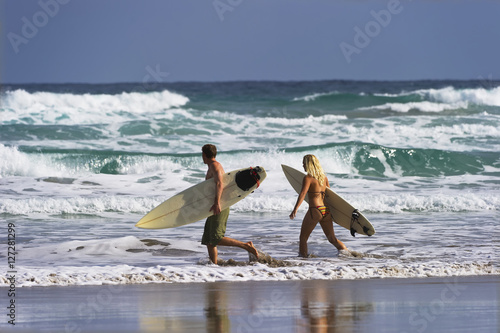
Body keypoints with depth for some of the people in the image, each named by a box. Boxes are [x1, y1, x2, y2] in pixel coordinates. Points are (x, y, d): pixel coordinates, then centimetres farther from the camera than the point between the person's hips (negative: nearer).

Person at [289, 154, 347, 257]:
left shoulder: (308, 178, -6)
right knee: (332, 238, 12)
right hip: (326, 210, 6)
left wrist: (295, 209, -27)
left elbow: (303, 193, -19)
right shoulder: (324, 177, 14)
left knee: (303, 237, 8)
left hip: (315, 210, -6)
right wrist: (331, 211, 32)